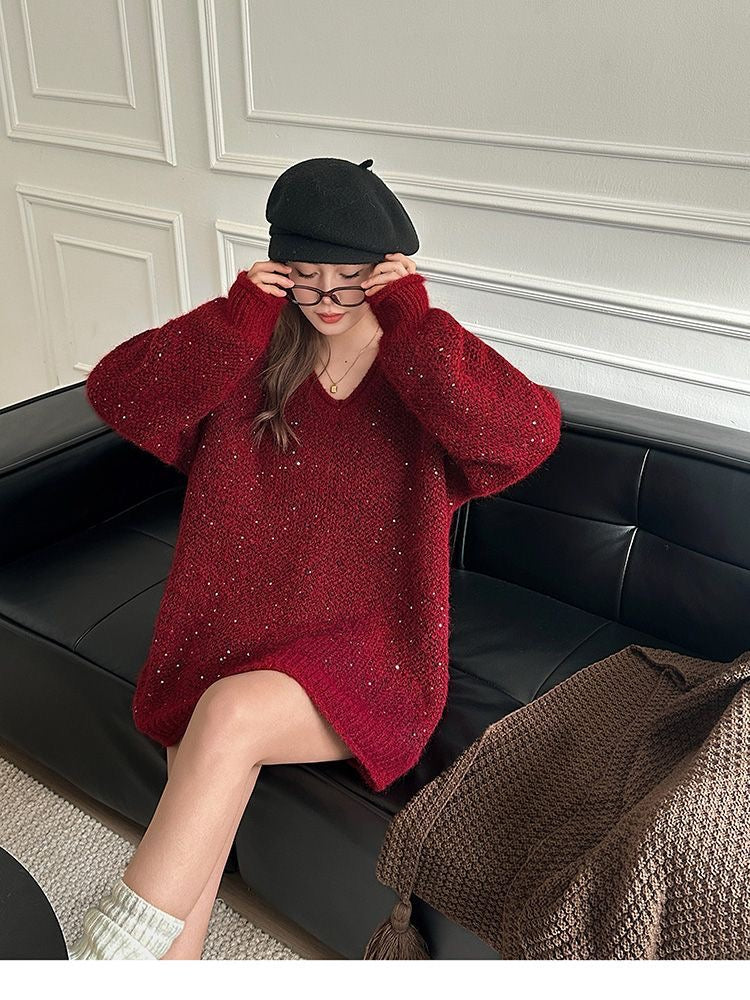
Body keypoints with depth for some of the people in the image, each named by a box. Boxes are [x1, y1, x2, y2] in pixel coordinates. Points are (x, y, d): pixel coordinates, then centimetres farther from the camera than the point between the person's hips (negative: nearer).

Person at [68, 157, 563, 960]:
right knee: (199, 813, -20)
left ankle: (113, 950, -14)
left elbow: (530, 431, -21)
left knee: (230, 712, -29)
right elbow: (115, 393, -6)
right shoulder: (253, 363, 5)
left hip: (365, 657, -3)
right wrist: (238, 319, -14)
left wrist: (412, 326, -20)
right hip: (235, 635, 3)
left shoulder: (424, 378, -2)